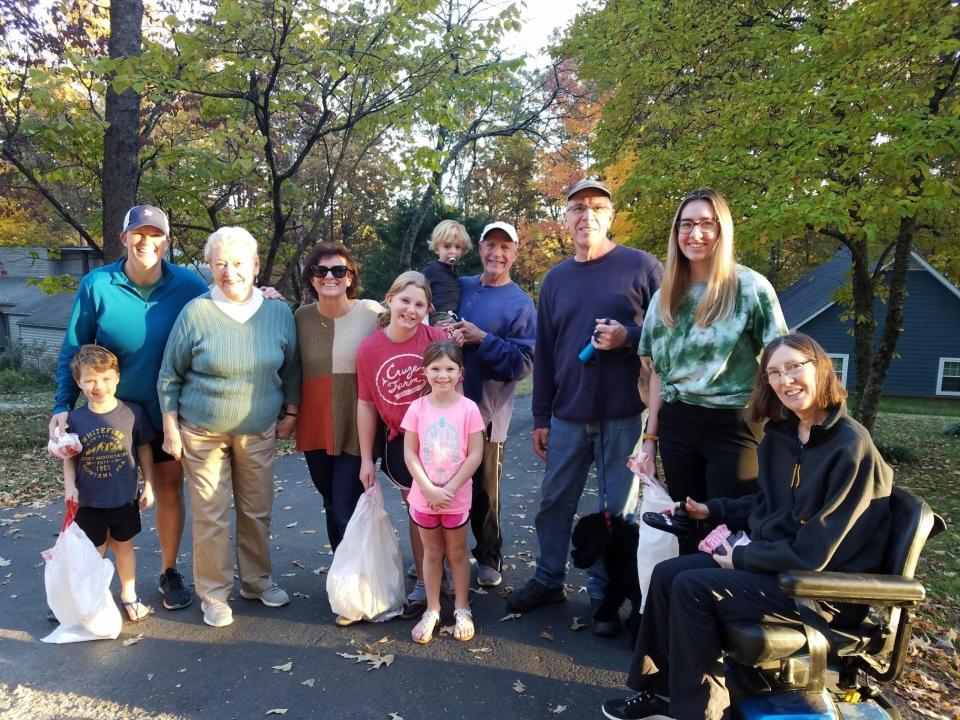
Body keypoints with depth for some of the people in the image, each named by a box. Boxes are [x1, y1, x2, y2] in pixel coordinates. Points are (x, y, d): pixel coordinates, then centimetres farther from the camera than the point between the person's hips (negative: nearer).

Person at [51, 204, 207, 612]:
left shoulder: (189, 285, -9)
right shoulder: (96, 285, -9)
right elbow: (73, 352, -4)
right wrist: (63, 406, -11)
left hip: (168, 414, 1)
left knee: (170, 492, 12)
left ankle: (169, 573, 31)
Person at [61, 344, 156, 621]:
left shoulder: (132, 412, -11)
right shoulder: (75, 419, -9)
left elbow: (144, 451, -2)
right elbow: (70, 458, 0)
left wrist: (149, 486, -1)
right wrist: (69, 486, -15)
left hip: (124, 498, 0)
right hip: (89, 501, 0)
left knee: (123, 547, 17)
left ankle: (128, 594, 35)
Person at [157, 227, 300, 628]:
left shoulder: (279, 313, -1)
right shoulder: (196, 312, -10)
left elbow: (291, 370, 9)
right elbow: (170, 375, -2)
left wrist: (291, 413, 6)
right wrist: (171, 428, -2)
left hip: (259, 432, 3)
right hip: (203, 432, -2)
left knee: (257, 511, 13)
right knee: (211, 517, 4)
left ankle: (257, 581, 32)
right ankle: (213, 594, 23)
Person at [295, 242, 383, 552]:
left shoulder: (372, 313, -9)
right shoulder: (302, 316, 2)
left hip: (357, 430, -4)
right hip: (314, 429, 4)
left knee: (346, 510, -4)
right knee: (331, 504, 17)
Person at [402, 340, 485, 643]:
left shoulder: (468, 408, -11)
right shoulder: (417, 408, -7)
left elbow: (475, 455, -10)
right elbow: (410, 453, -6)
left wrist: (449, 488, -14)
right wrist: (429, 489, -15)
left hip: (457, 498, -1)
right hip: (423, 497, 1)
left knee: (457, 552, 15)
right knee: (432, 553, 16)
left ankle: (462, 610, 31)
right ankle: (432, 610, 31)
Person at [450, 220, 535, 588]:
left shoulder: (521, 304, -4)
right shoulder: (460, 288, 8)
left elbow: (524, 362, -12)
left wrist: (482, 339, -21)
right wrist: (447, 337, -8)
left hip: (487, 411, -4)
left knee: (484, 490, 7)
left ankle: (488, 558, 27)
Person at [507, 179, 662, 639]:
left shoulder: (640, 267, -2)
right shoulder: (556, 279, 11)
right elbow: (544, 353, 12)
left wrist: (629, 338, -20)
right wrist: (540, 417, 10)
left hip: (624, 415, -3)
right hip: (568, 415, 4)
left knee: (617, 508, 7)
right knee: (554, 502, 12)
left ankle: (604, 593, 24)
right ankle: (549, 580, 31)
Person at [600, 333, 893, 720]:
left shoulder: (851, 448, -20)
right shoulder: (781, 434, 5)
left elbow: (814, 553, -21)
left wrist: (742, 558, -13)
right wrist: (713, 510, 13)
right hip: (770, 557, 8)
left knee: (693, 587, -21)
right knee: (666, 573, -3)